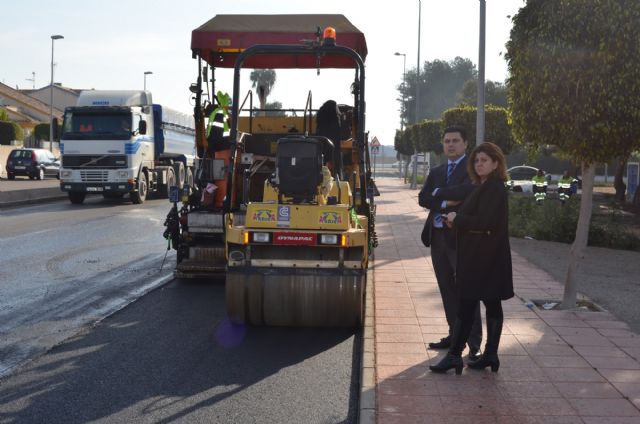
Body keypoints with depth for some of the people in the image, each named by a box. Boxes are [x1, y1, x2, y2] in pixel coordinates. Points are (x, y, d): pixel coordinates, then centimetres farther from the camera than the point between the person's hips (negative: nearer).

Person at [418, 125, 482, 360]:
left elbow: (468, 190, -22)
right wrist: (445, 203, -13)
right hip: (438, 237, 7)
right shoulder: (436, 172, 17)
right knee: (447, 290, 12)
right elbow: (423, 198, 5)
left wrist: (439, 193, -7)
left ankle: (474, 343, -1)